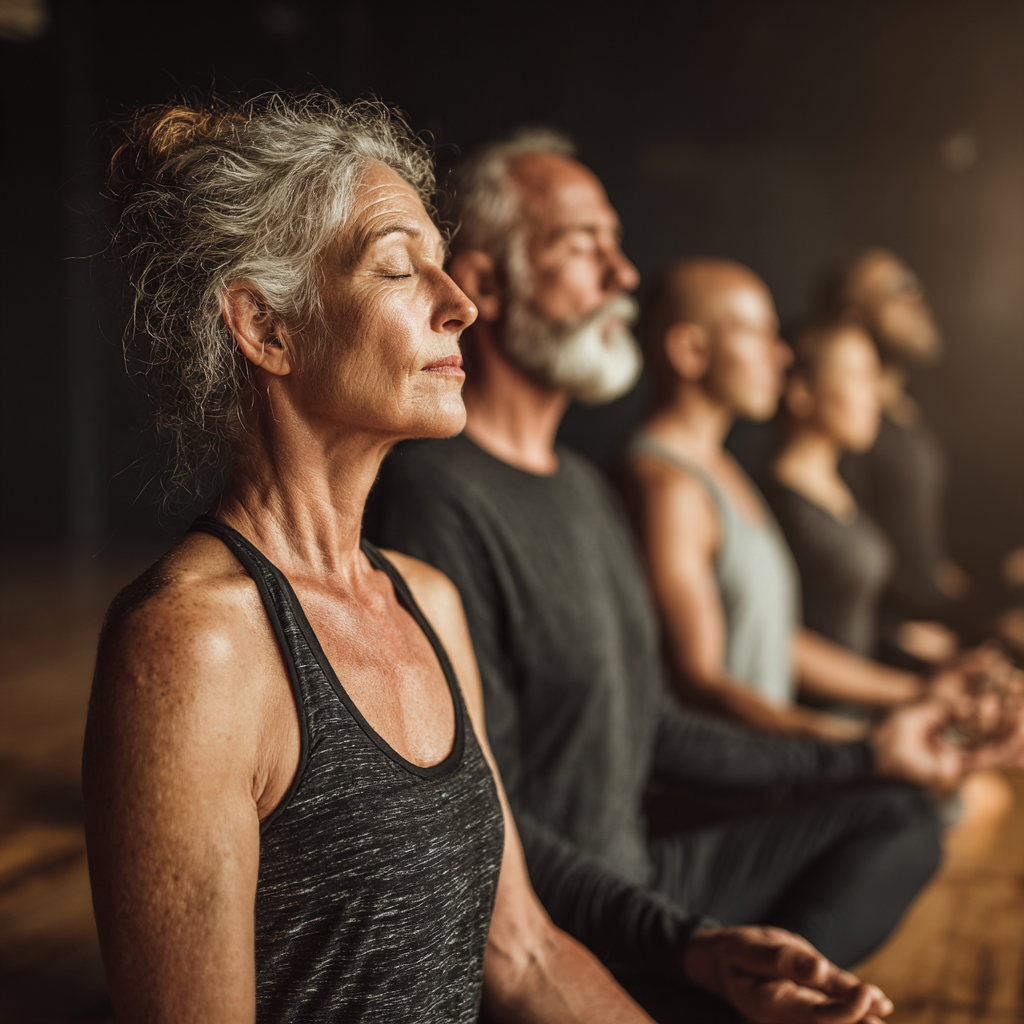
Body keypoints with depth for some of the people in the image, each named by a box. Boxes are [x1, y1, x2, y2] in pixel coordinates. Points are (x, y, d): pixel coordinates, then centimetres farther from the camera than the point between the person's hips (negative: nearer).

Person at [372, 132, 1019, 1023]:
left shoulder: (584, 485, 14)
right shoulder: (438, 500, -19)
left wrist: (863, 756, 23)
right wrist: (689, 946, -31)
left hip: (640, 877, 10)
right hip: (549, 938, -10)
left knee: (901, 818, 11)